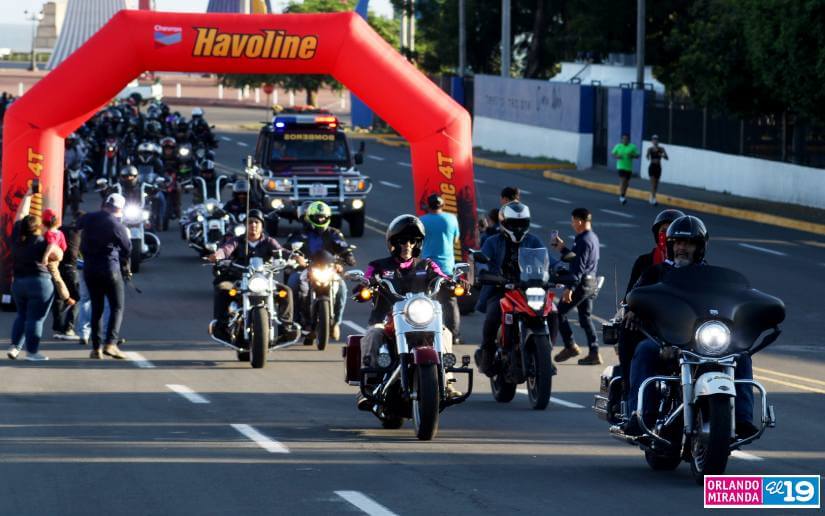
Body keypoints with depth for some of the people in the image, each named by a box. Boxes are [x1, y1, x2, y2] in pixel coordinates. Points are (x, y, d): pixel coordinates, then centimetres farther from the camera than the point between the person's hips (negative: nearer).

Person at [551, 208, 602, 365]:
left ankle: (570, 346, -1)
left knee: (559, 312, -2)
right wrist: (563, 249, 25)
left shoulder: (584, 241, -18)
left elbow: (579, 266, -23)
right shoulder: (592, 238, 14)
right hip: (591, 282, 10)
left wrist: (570, 288, -25)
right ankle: (594, 353, 9)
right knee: (585, 317, 12)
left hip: (582, 282, -10)